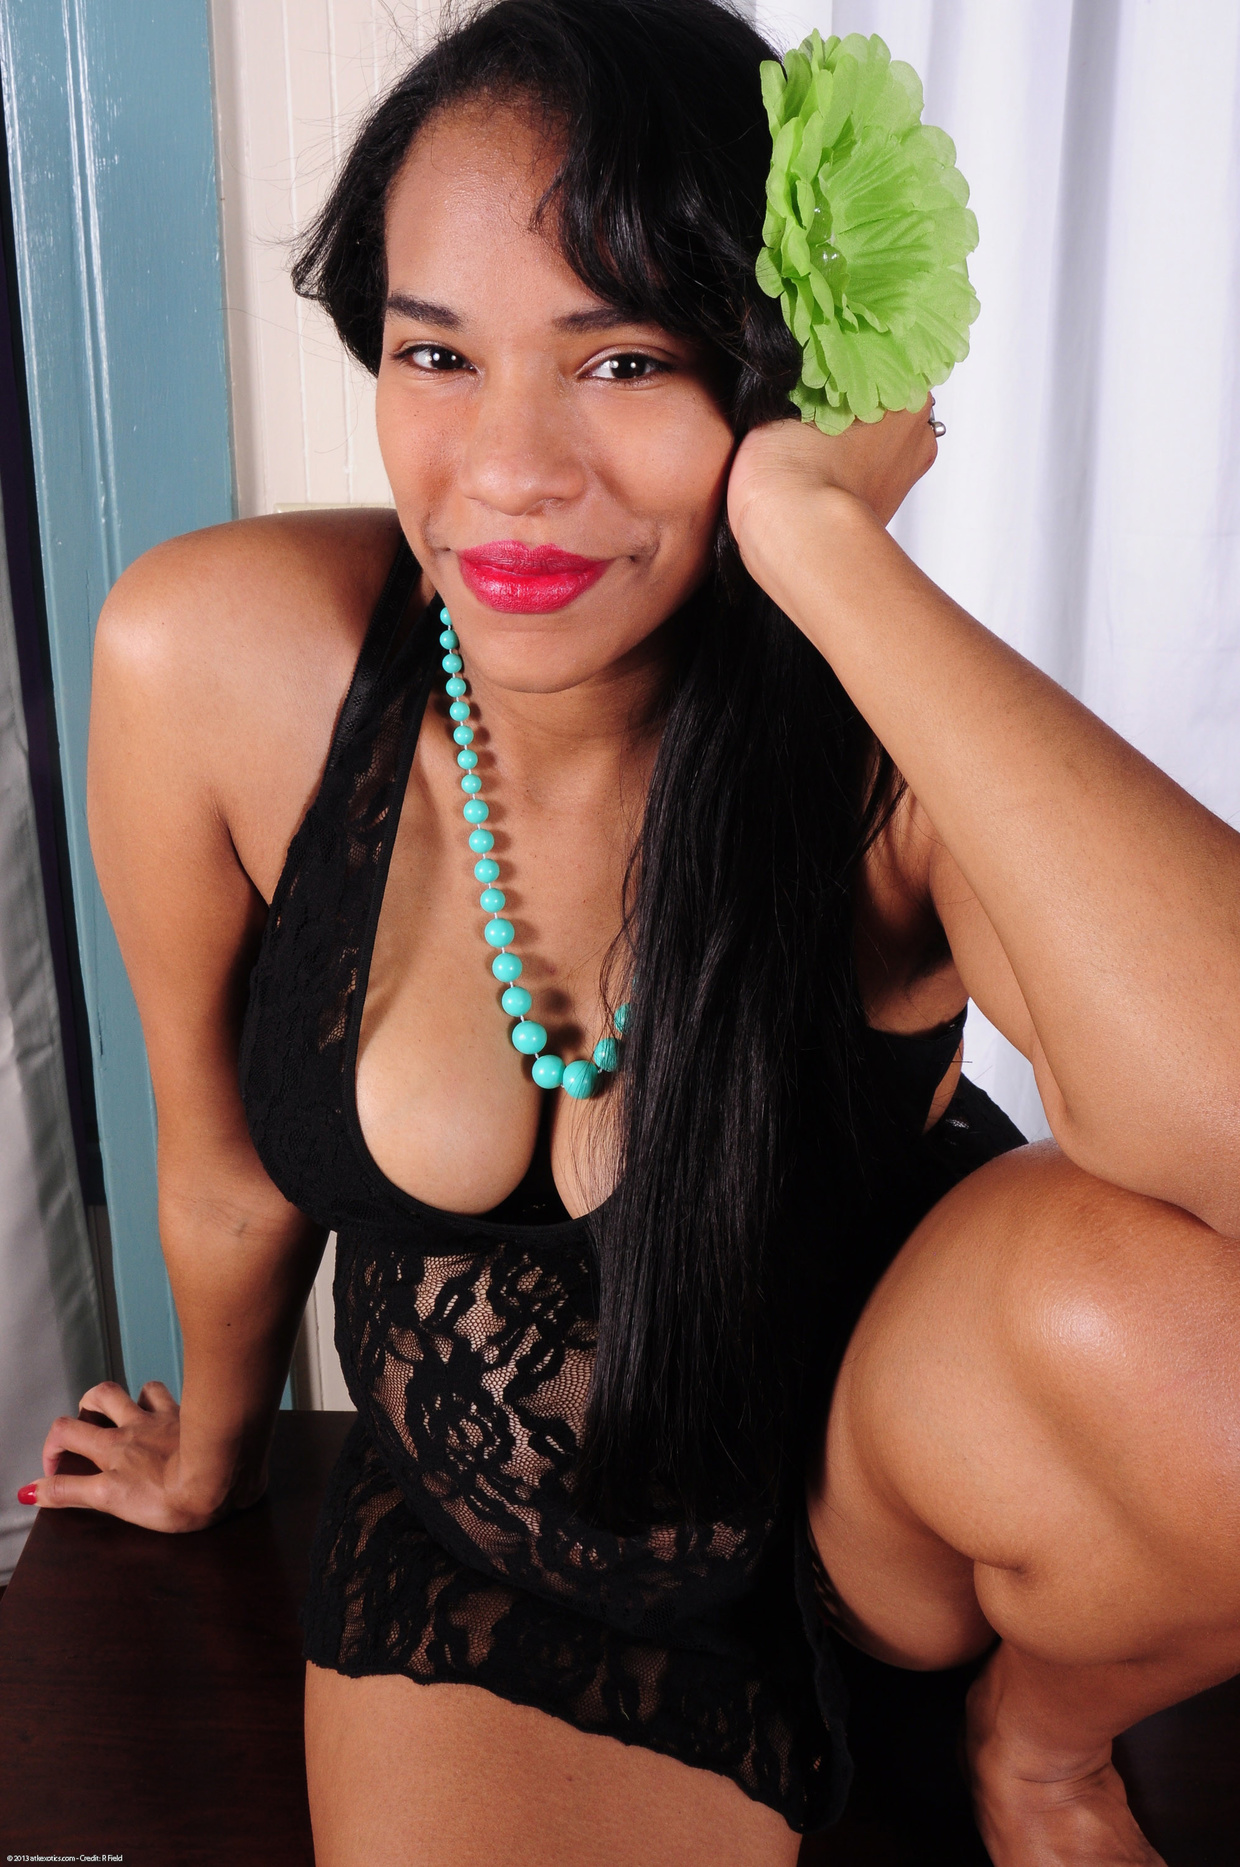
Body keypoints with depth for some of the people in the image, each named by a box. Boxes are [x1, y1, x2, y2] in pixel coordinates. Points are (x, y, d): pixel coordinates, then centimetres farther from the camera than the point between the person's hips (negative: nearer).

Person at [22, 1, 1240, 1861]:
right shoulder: (212, 663, -20)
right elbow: (230, 1165, -4)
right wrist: (214, 1454, 14)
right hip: (494, 1560, 1)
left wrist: (820, 542, -40)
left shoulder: (888, 749, -25)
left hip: (888, 1457, 0)